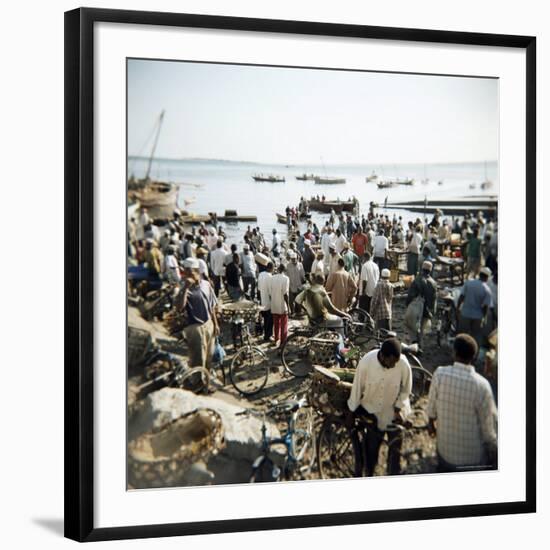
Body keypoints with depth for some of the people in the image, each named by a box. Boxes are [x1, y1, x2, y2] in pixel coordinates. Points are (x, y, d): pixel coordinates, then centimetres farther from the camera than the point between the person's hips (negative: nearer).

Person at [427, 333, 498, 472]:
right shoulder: (481, 385, -25)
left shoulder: (440, 374, -18)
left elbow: (432, 403, -1)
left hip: (445, 450, 3)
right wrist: (493, 452, 0)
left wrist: (431, 421, 21)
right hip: (474, 456, -3)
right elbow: (489, 424, -15)